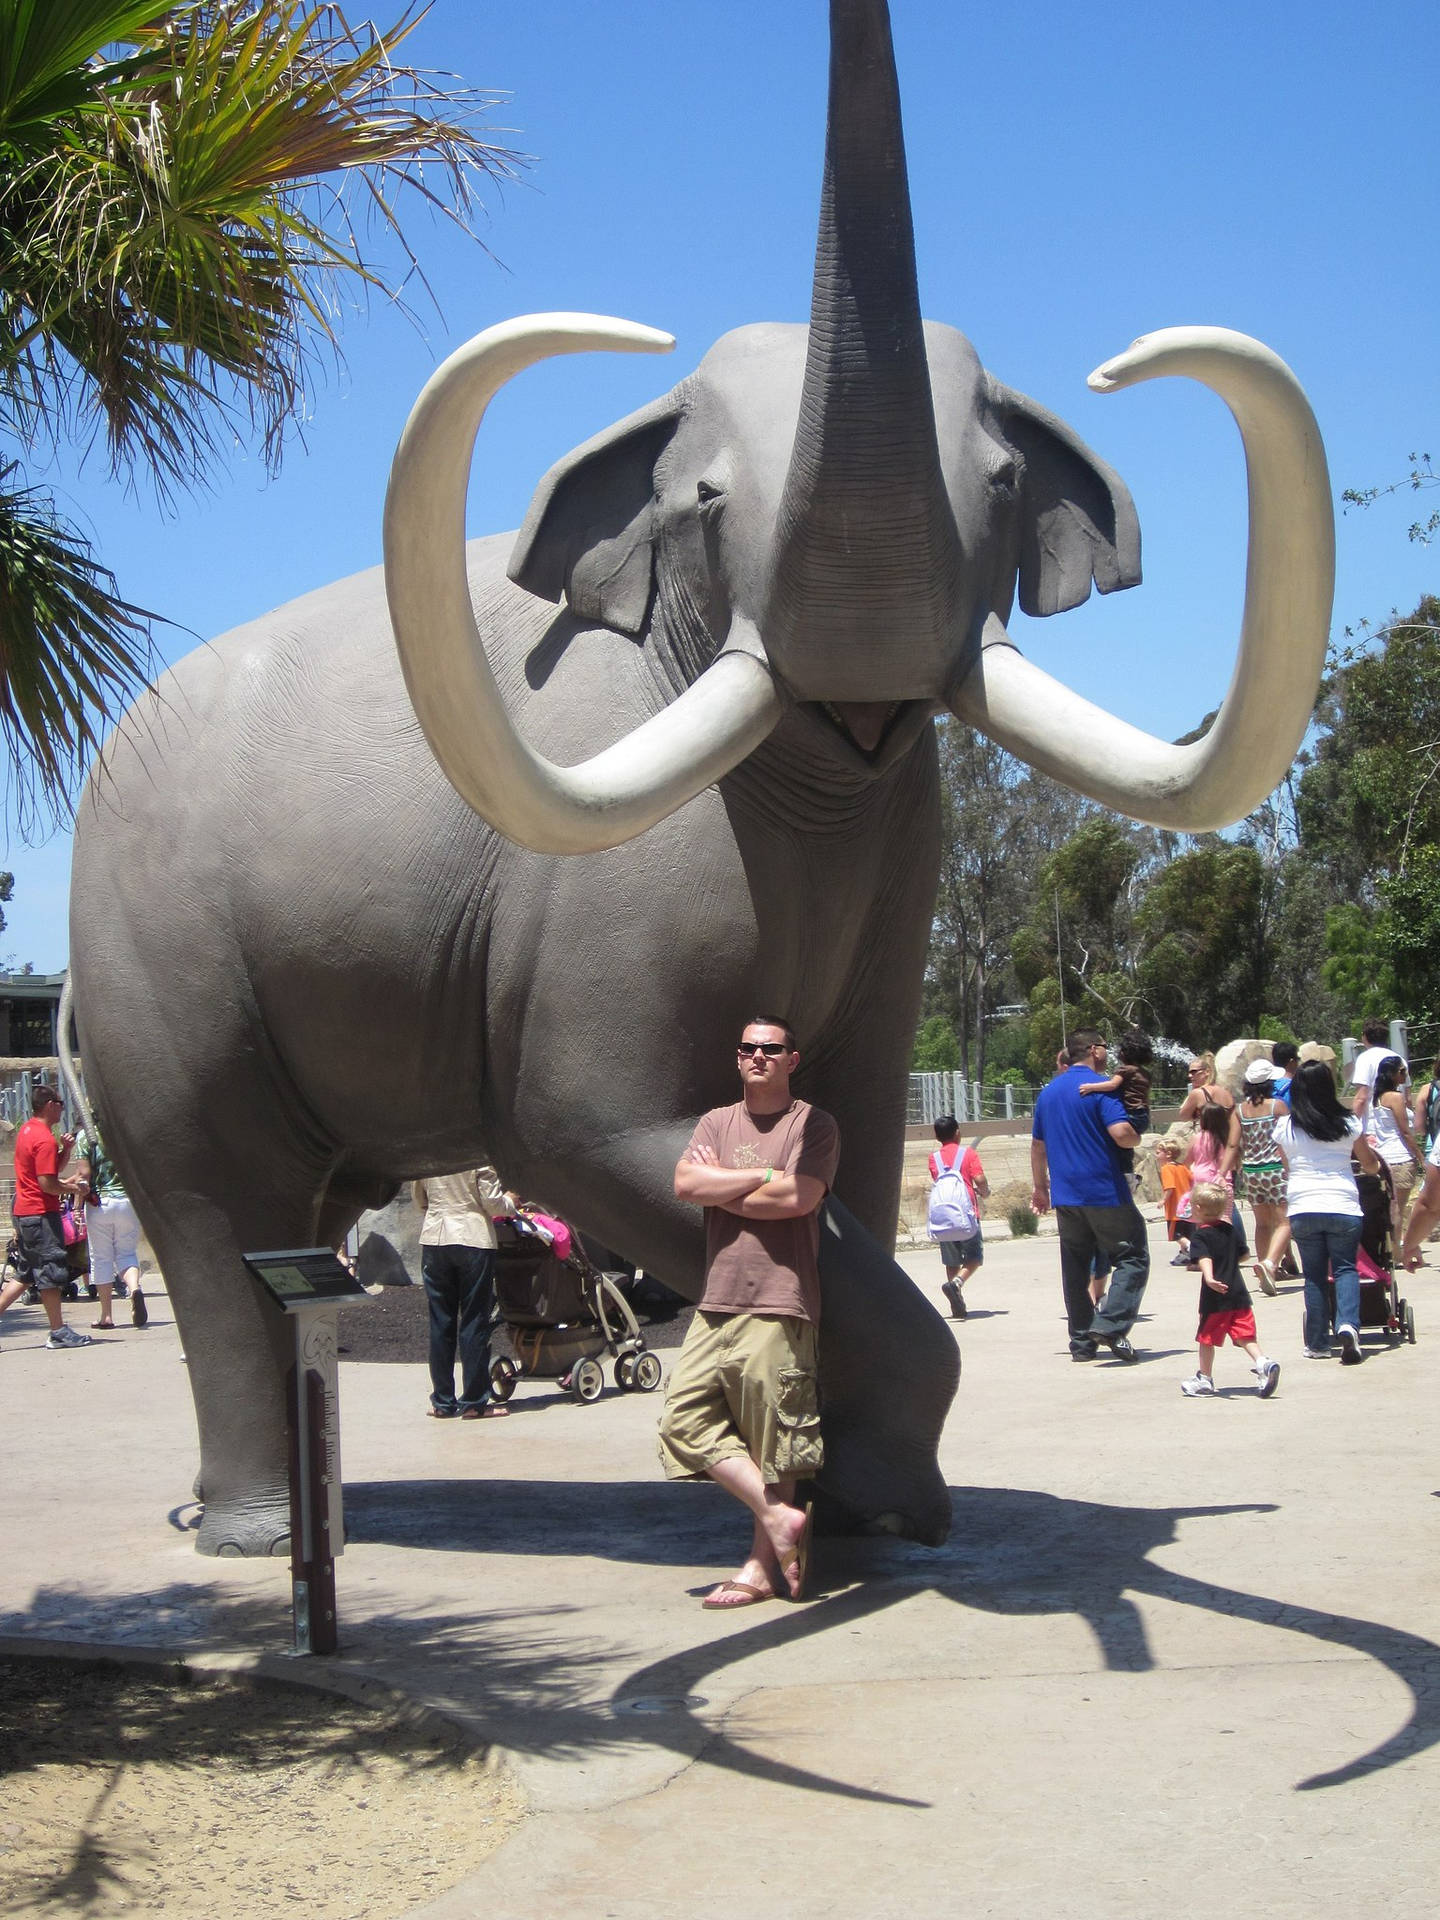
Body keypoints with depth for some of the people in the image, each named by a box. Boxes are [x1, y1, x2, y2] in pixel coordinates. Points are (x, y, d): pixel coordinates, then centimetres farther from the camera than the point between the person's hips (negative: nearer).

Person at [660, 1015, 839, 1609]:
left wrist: (719, 1187, -3)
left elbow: (798, 1198, -14)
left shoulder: (814, 1125, 2)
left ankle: (763, 1566, 7)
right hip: (717, 1300, 6)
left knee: (772, 1443, -2)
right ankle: (779, 1516, 3)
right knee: (685, 1417, -3)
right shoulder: (716, 1123, 16)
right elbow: (685, 1183, -1)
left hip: (779, 1304, -6)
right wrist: (766, 1176, -7)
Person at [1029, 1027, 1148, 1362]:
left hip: (1065, 1196, 7)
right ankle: (1111, 1325, -13)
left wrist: (1041, 1188, 29)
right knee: (1133, 1258, 1)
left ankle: (1082, 1341, 13)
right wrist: (1137, 1138, 1)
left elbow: (1037, 1146, 19)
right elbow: (1121, 1133, -21)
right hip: (1105, 1194, -7)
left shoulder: (1047, 1092, 14)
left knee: (1075, 1269, 11)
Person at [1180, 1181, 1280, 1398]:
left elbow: (1204, 1258, -27)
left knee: (1207, 1338, 9)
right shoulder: (1229, 1230, 11)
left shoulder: (1200, 1235, -9)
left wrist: (1208, 1278, -43)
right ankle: (1262, 1363, -19)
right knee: (1245, 1334, 4)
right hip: (1239, 1294, 5)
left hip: (1215, 1297, -5)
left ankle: (1204, 1378, 19)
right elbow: (1242, 1254, 22)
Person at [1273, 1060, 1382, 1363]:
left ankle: (1318, 1344, 10)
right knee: (1345, 1268, 8)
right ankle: (1348, 1324, -16)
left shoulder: (1284, 1127, 2)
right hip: (1343, 1207, -1)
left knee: (1314, 1275, 9)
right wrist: (1374, 1163, 39)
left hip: (1302, 1208, 1)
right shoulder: (1348, 1124, 1)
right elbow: (1370, 1165, 16)